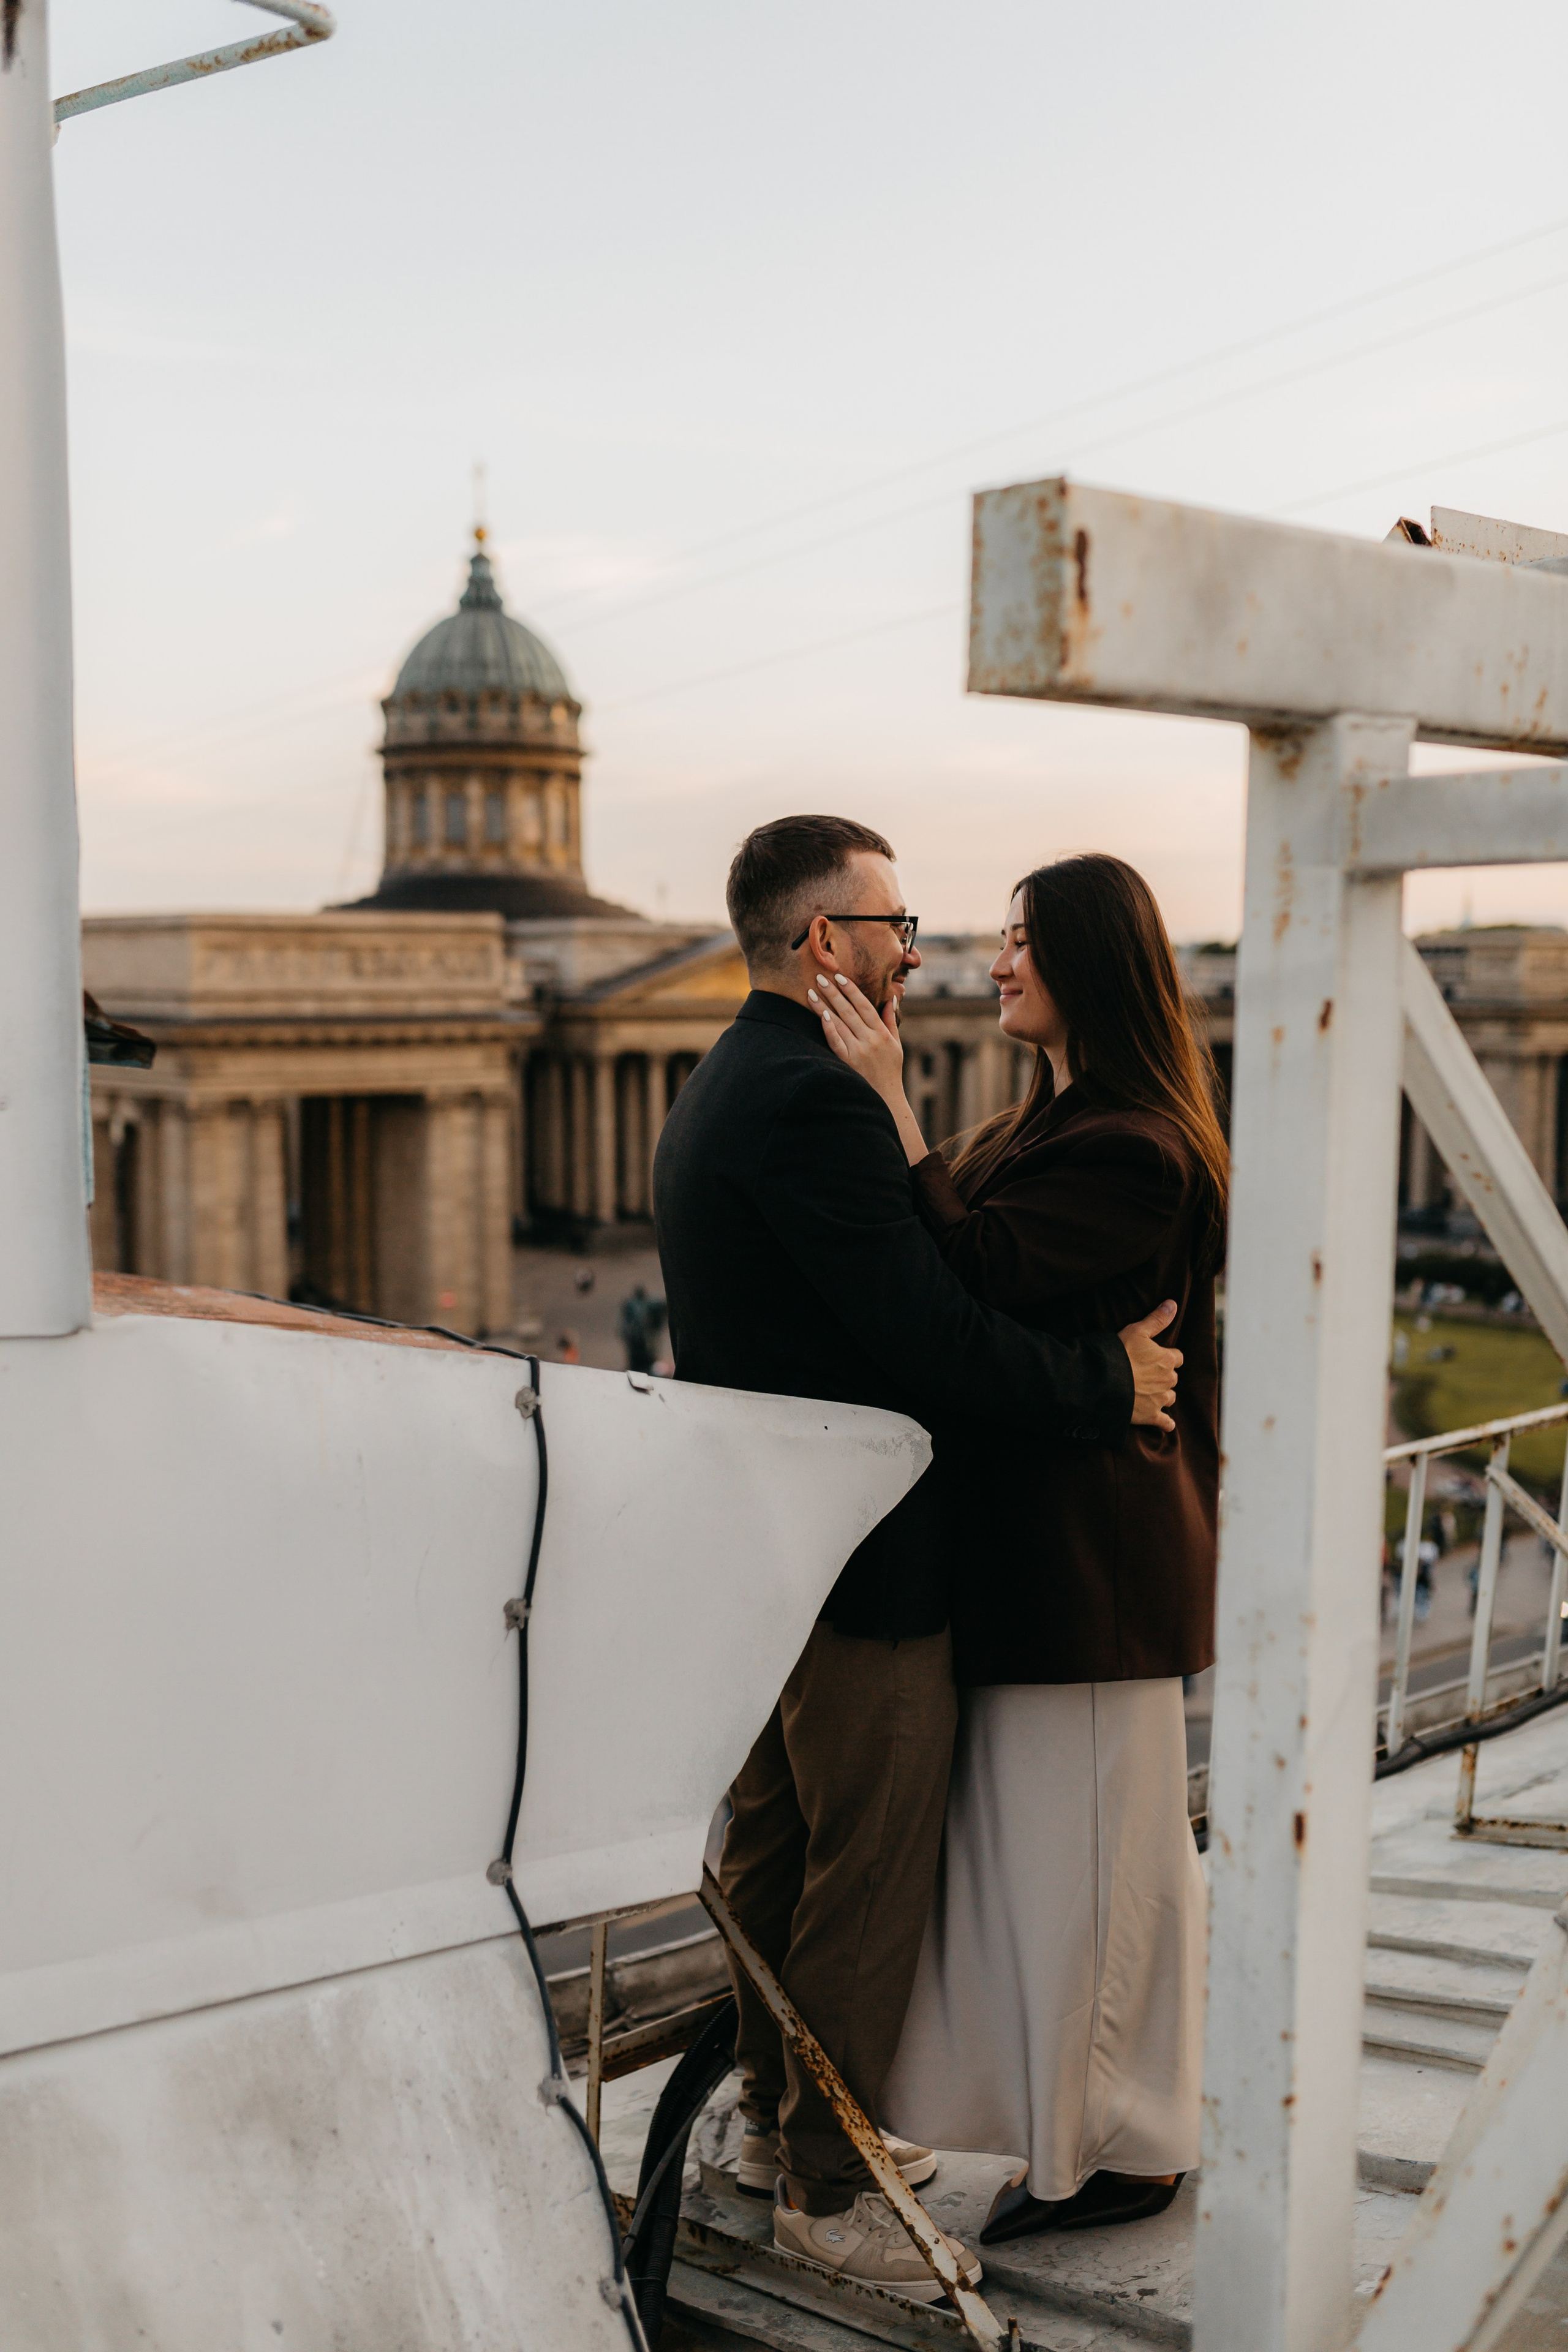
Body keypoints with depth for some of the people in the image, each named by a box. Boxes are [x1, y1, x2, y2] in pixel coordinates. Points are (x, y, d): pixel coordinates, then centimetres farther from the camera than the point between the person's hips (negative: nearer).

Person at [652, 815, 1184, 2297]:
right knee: (868, 1882, 3)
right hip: (856, 1563, -11)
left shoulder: (717, 1089, 12)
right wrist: (1106, 1385, -12)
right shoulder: (812, 1099, -22)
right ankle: (826, 2190, 17)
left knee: (774, 1846, 20)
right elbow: (927, 1336, -25)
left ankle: (778, 2120, 36)